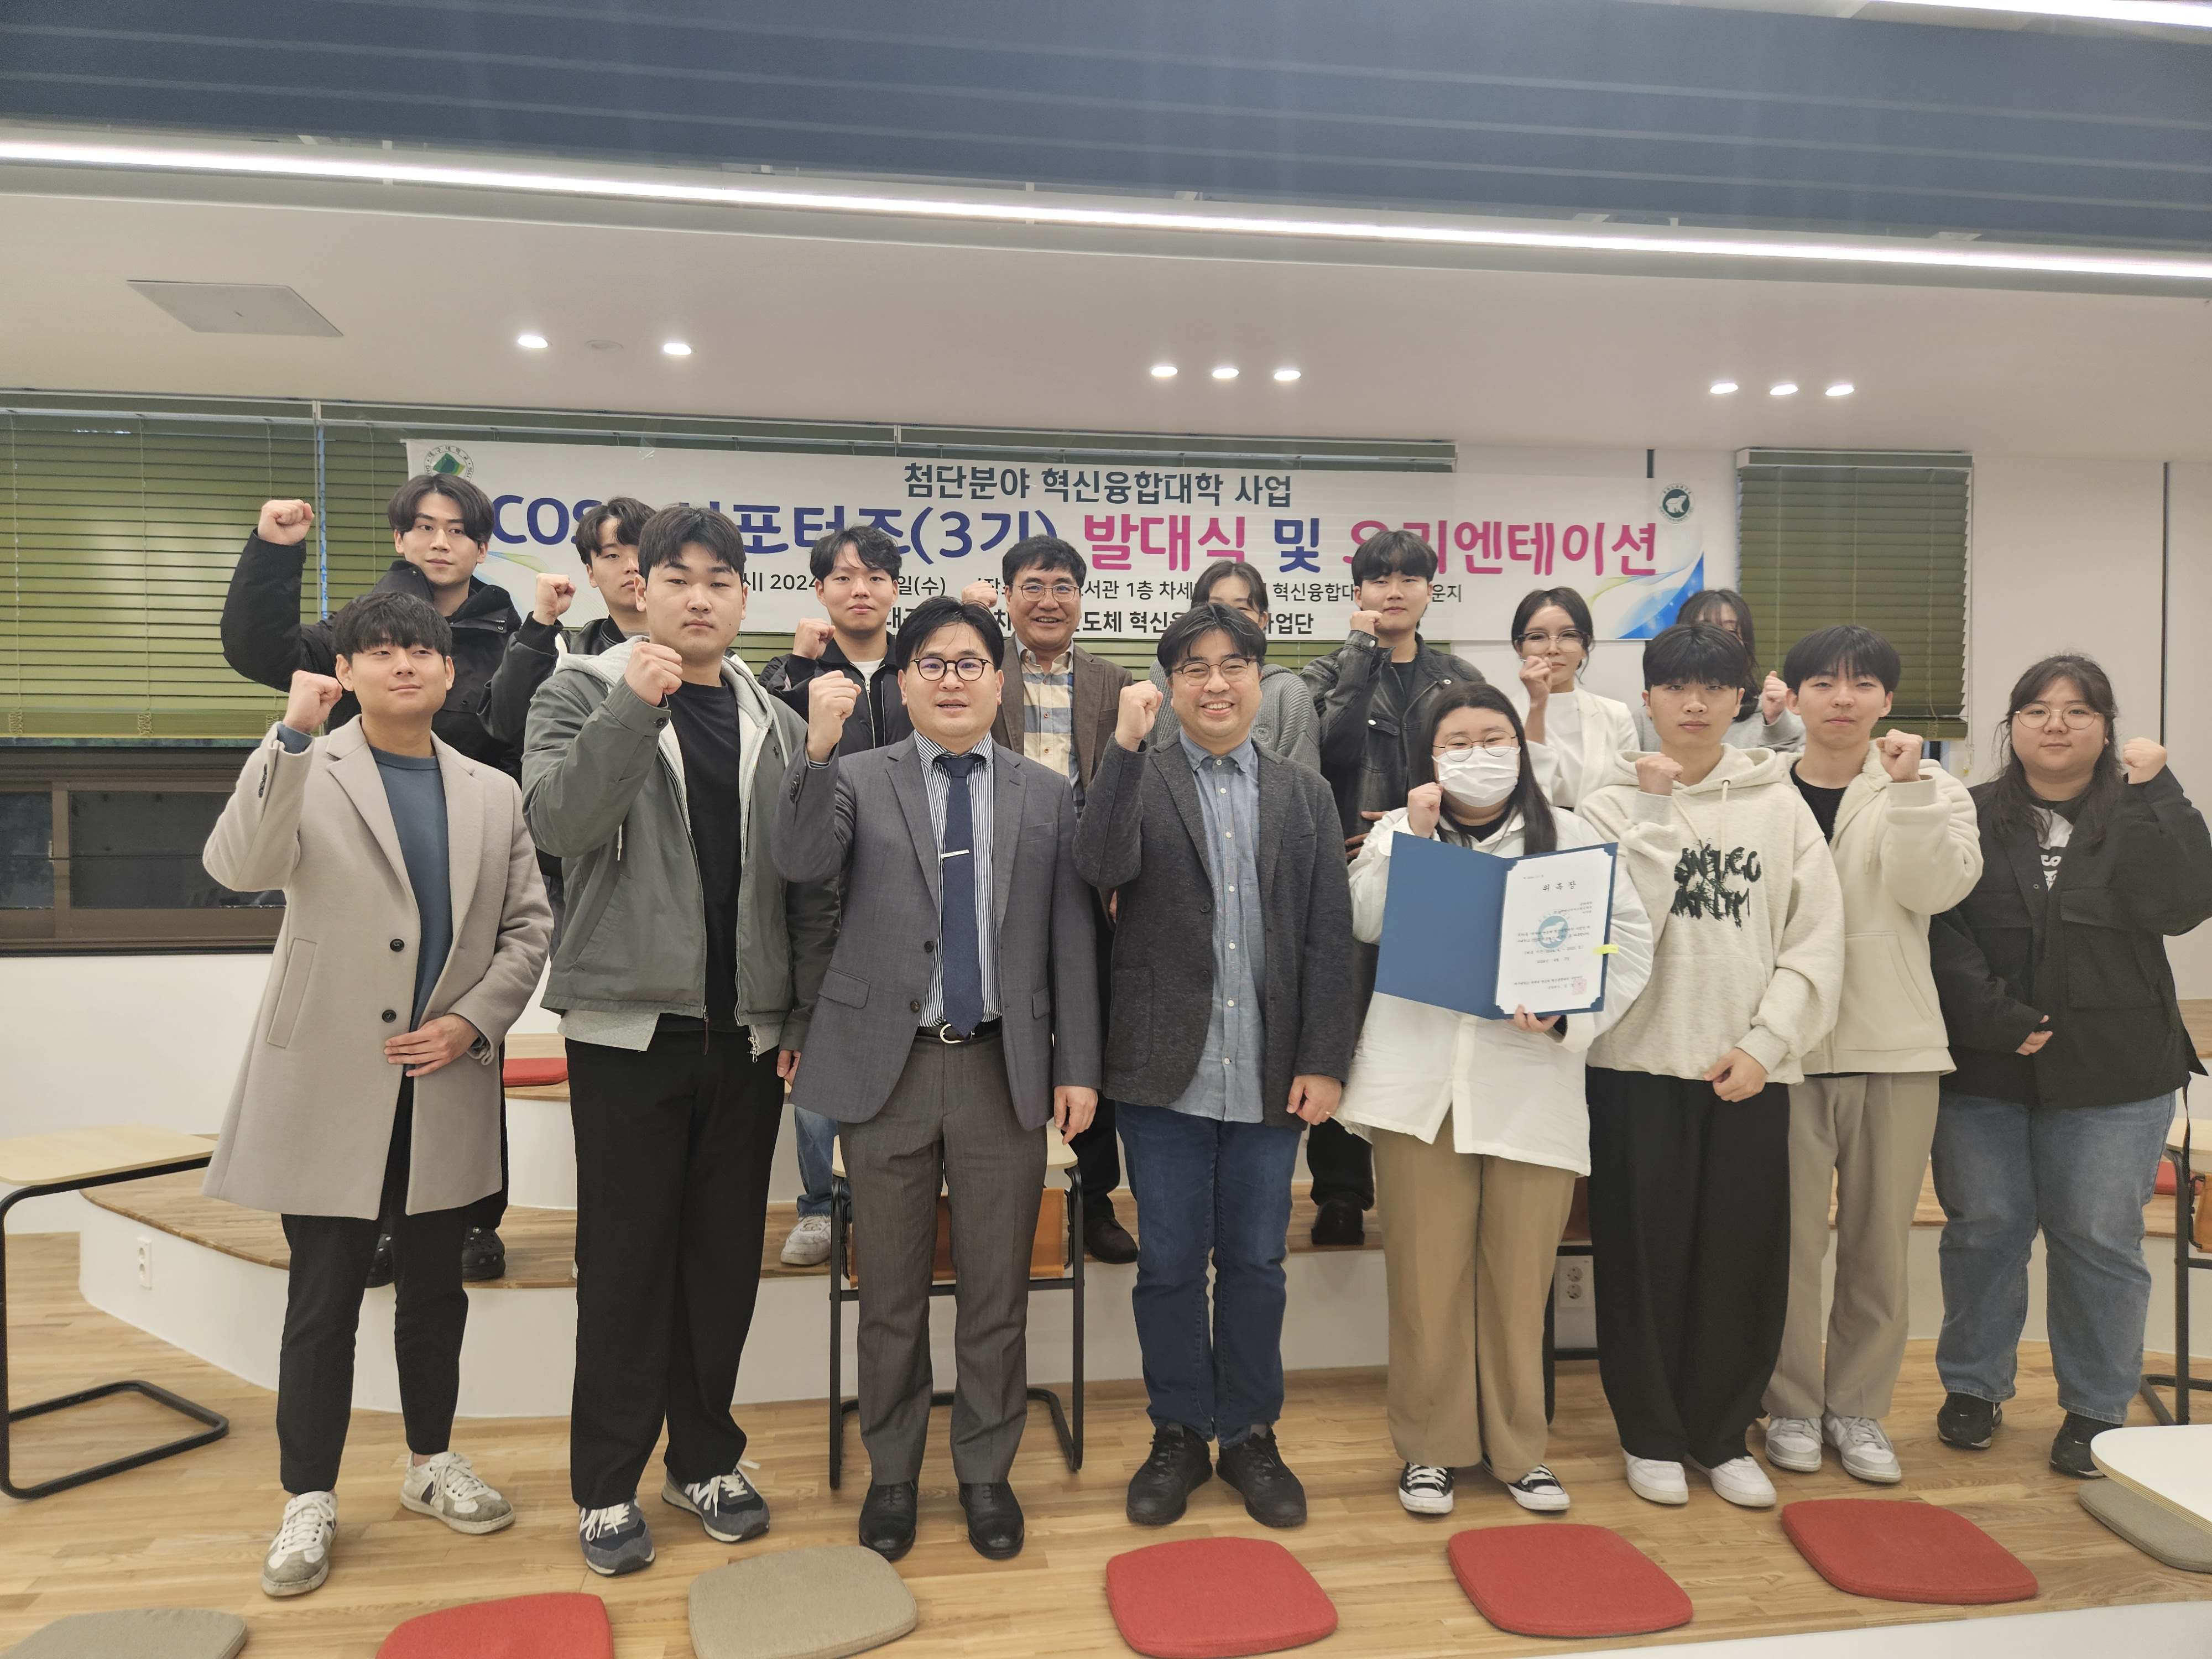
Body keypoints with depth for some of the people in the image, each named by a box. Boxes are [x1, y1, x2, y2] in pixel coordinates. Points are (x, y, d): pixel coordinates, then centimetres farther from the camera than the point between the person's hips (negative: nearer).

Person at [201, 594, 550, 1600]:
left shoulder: (493, 794, 8)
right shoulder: (304, 773, -2)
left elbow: (527, 928, 8)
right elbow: (237, 868, -21)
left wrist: (472, 1021, -5)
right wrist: (293, 735, -29)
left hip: (446, 1086, 3)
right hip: (328, 1086, -3)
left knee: (435, 1289, 15)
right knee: (323, 1301, 6)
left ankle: (431, 1464, 33)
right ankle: (309, 1500, 23)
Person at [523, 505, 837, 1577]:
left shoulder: (774, 723, 9)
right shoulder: (584, 691, 1)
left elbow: (809, 883, 7)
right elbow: (557, 821, -16)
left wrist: (807, 1018, 2)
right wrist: (634, 705, -24)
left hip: (747, 1029, 3)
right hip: (629, 1019, -3)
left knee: (727, 1254, 12)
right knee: (625, 1257, 5)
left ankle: (705, 1457, 30)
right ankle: (608, 1484, 22)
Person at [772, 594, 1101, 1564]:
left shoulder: (1046, 796, 6)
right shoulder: (858, 781, 3)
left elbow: (1071, 940, 5)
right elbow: (801, 862, -17)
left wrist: (1078, 1067, 1)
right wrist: (820, 746, -29)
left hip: (1006, 1068, 1)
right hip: (888, 1065, -1)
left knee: (996, 1291, 11)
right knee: (891, 1292, 12)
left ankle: (986, 1473, 30)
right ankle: (892, 1472, 31)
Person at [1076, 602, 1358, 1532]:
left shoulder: (1305, 795, 9)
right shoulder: (1136, 781, 2)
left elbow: (1329, 939, 5)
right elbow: (1101, 868, -19)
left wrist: (1324, 1061, -2)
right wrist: (1125, 744, -23)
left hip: (1268, 1073, 2)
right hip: (1167, 1070, -1)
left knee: (1254, 1262, 12)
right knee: (1169, 1263, 8)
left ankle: (1251, 1435, 29)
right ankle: (1180, 1435, 27)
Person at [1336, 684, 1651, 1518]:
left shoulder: (1569, 834, 10)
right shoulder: (1399, 831, 11)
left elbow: (1630, 940, 4)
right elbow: (1367, 921, -5)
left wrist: (1568, 1015, -10)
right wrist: (1415, 835, -9)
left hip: (1531, 1087, 0)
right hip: (1421, 1083, 0)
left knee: (1520, 1275, 6)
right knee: (1427, 1271, 5)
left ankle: (1517, 1446, 25)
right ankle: (1430, 1444, 21)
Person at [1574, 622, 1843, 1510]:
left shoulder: (1779, 804, 6)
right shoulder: (1612, 804, 2)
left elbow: (1817, 938, 2)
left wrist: (1766, 1044, -7)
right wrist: (1657, 811, -12)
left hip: (1751, 1069, 2)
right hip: (1641, 1061, -1)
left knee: (1746, 1255, 8)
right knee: (1645, 1254, 6)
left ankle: (1720, 1432, 27)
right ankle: (1651, 1434, 24)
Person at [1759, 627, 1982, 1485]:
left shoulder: (1930, 789, 6)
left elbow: (1936, 886, -12)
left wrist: (1905, 784, -16)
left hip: (1895, 1046, 1)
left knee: (1879, 1243, 10)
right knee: (1791, 1239, 4)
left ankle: (1858, 1407, 26)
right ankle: (1792, 1406, 21)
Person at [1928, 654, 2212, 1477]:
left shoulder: (2144, 818, 6)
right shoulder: (1968, 819, 4)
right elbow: (1940, 933, -4)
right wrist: (2002, 1023, -13)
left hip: (2113, 1076, 0)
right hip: (1981, 1073, 0)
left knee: (2099, 1242, 5)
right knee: (1984, 1230, 8)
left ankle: (2096, 1410, 20)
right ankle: (1973, 1386, 24)